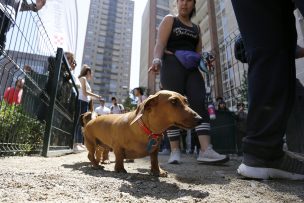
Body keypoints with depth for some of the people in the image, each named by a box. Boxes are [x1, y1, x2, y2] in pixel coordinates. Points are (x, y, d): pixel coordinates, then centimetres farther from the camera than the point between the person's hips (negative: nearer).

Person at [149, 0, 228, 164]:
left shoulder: (196, 28, 27)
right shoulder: (169, 20, 13)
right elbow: (160, 43, -4)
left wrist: (200, 58, 3)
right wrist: (157, 59, -23)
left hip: (192, 69, 5)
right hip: (172, 66, -4)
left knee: (200, 104, -14)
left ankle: (206, 150, -19)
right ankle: (175, 151, -4)